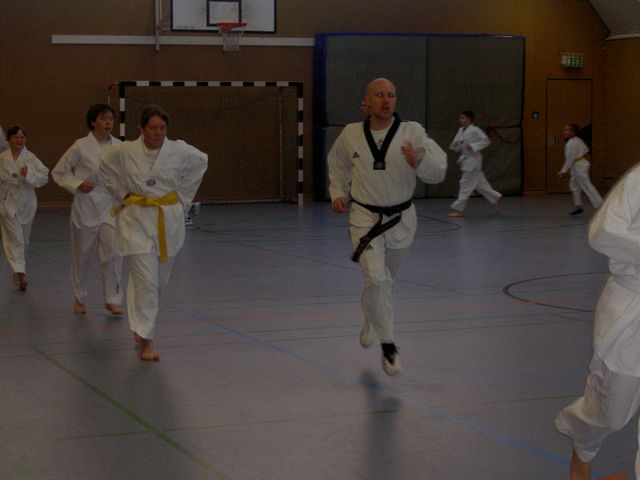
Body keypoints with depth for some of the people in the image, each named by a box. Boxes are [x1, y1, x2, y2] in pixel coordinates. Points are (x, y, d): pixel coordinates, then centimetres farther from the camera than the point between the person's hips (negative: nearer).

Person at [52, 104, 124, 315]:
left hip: (111, 206, 2)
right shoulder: (81, 146, -9)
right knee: (82, 256, 9)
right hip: (86, 206, -2)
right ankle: (80, 299, 27)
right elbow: (59, 172, 0)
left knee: (113, 253, -8)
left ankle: (112, 299, 4)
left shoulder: (118, 146, -1)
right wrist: (77, 184, -14)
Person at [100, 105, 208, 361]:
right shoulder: (124, 152, -10)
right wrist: (122, 194, 5)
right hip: (137, 221, -3)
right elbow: (106, 165, 10)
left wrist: (182, 195, 8)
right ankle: (146, 340, -5)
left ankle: (140, 323, 42)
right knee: (145, 280, -11)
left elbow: (200, 161, 12)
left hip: (169, 221, 3)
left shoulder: (180, 151, -7)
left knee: (159, 280, 15)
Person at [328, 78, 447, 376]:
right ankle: (388, 347, -10)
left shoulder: (412, 132, -10)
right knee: (376, 279, -19)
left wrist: (419, 162, -33)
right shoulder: (351, 134, -5)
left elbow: (439, 171, -14)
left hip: (400, 218, 1)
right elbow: (337, 165, 16)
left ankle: (372, 322, 51)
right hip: (365, 217, -1)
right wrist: (338, 194, 5)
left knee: (383, 280, 20)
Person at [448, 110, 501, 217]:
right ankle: (495, 198, 30)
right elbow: (458, 147, 14)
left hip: (473, 160, -9)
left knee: (466, 184, -6)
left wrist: (473, 146, -23)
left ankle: (459, 209, -3)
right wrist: (454, 145, -9)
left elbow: (486, 141, -16)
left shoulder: (475, 130, -16)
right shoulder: (461, 130, 8)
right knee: (480, 184, 16)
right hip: (466, 159, 9)